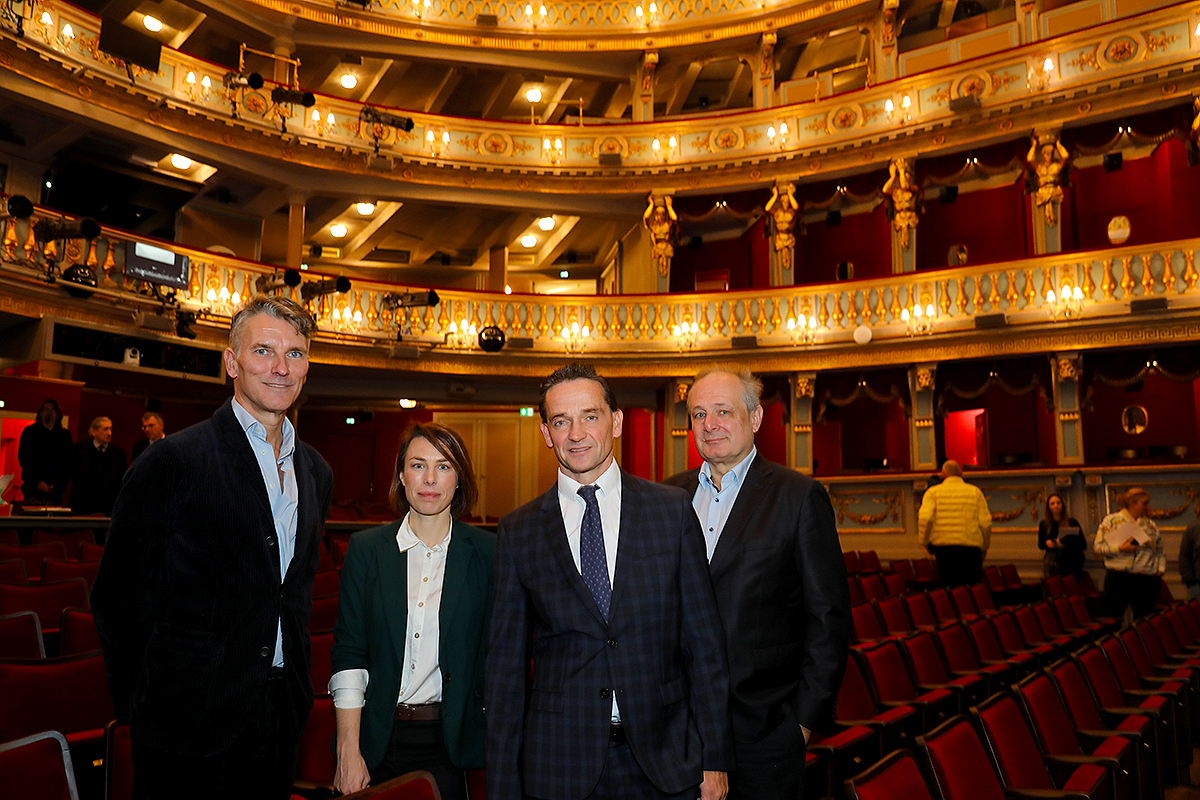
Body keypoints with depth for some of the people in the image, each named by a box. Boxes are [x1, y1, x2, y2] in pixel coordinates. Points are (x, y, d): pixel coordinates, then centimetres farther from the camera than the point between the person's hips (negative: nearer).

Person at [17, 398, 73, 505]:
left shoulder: (65, 435, 12)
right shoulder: (29, 432, 10)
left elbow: (67, 462, 6)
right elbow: (23, 459, 2)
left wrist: (58, 484, -10)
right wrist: (37, 482, -10)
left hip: (56, 490, 1)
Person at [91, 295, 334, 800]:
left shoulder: (316, 472, 8)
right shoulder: (174, 460, -12)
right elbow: (117, 594, -8)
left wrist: (294, 676, 13)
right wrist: (138, 703, -4)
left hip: (281, 714, 6)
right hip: (190, 718, -6)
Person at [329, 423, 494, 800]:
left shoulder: (486, 553, -1)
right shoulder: (366, 548, 1)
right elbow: (349, 653, 0)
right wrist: (349, 751, -6)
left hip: (448, 741, 0)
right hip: (378, 737, 1)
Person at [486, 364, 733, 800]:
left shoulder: (672, 509, 0)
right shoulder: (518, 532, 0)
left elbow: (703, 638, 1)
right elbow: (506, 664, 2)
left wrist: (715, 757, -1)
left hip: (664, 760, 0)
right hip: (559, 765, 0)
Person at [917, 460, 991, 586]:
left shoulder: (933, 492, 7)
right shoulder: (975, 491, 10)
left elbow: (925, 518, -8)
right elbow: (985, 522, 3)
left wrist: (924, 543, 5)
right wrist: (984, 547, 17)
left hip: (943, 548, 0)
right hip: (971, 547, 0)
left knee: (950, 586, 2)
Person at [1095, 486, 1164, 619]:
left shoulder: (1150, 524, 15)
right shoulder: (1111, 520, 2)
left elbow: (1160, 551, 20)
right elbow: (1097, 546, -4)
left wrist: (1160, 569, 4)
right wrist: (1119, 549, -16)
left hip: (1147, 580, 4)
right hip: (1119, 577, -4)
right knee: (1112, 618, -3)